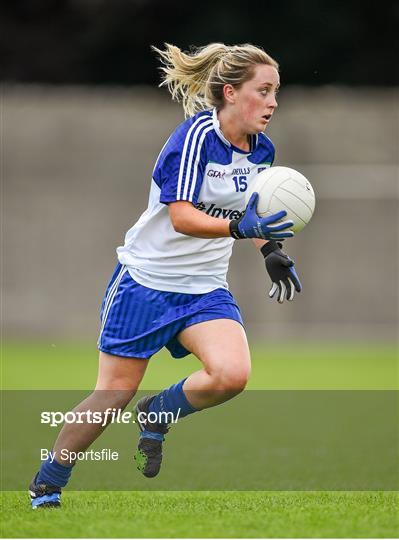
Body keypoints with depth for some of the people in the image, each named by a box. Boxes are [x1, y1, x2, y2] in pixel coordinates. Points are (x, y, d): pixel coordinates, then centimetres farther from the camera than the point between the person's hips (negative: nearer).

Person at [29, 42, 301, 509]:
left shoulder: (261, 150, 2)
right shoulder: (197, 134, -20)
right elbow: (182, 216, -29)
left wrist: (271, 250, 8)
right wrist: (238, 228, -43)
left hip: (204, 289, 5)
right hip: (146, 281, -5)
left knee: (232, 374, -21)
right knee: (113, 396, 1)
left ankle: (155, 417, 7)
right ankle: (46, 484, 21)